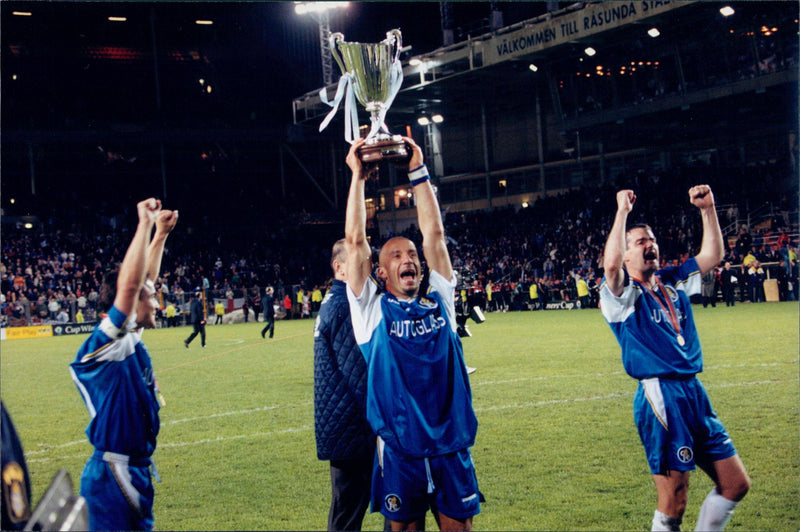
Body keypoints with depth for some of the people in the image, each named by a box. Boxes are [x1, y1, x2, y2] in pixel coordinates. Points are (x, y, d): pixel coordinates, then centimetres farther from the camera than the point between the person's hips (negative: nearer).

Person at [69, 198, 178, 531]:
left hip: (136, 471, 10)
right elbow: (129, 285, -26)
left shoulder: (129, 339, 9)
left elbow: (145, 280, 20)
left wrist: (161, 234, 20)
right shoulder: (107, 343, -15)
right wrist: (145, 225, -21)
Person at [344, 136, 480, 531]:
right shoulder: (372, 309, 2)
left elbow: (433, 233, 7)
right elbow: (355, 241, -2)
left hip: (451, 446, 2)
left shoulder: (439, 300, 8)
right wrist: (357, 177, 0)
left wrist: (418, 172, 8)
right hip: (399, 450, -2)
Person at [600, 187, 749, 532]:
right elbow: (611, 264, -25)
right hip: (660, 397, -7)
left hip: (695, 393, 7)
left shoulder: (673, 283, 17)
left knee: (735, 484, 9)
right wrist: (623, 211, -18)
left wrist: (708, 209, 9)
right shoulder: (623, 294, -4)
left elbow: (712, 255, 19)